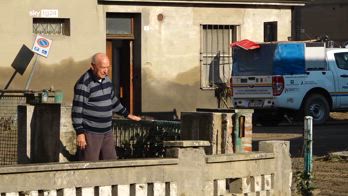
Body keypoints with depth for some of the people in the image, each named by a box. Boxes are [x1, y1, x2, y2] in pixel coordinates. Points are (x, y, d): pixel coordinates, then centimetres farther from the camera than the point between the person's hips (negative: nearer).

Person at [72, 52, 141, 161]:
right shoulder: (84, 84, -15)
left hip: (107, 131, 8)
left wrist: (127, 114, 28)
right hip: (91, 133, -8)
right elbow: (77, 110, -17)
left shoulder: (106, 79, 10)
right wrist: (80, 133, -20)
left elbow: (113, 100, 25)